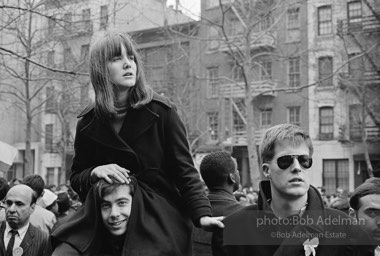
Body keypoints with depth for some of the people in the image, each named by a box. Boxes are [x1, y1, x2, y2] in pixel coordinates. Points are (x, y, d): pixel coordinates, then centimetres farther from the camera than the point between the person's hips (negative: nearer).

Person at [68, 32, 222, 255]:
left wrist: (202, 214, -22)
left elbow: (184, 169, -9)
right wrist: (95, 172, -15)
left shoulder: (160, 111, -8)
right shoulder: (88, 124, 0)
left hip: (165, 221, -2)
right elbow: (76, 179, 8)